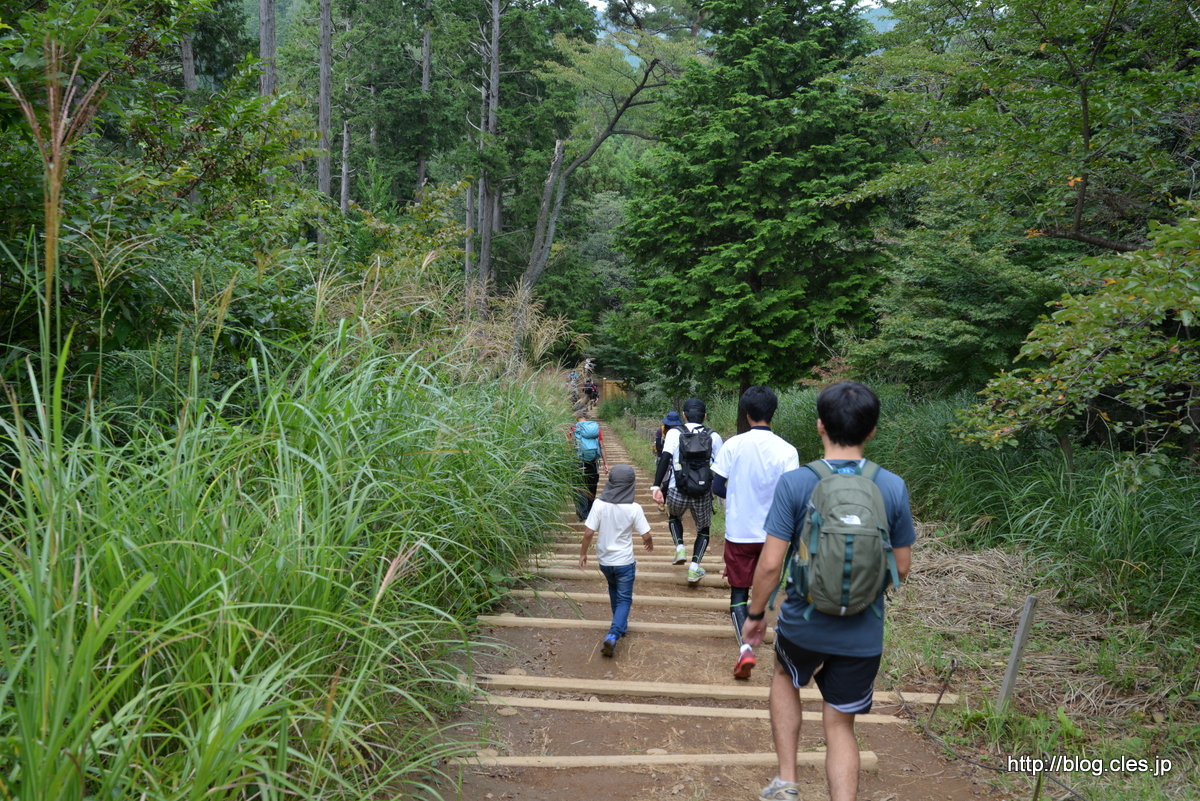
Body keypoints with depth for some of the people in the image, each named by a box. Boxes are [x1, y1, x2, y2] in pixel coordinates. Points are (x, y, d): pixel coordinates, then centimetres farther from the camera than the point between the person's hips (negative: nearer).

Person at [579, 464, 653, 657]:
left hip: (604, 560, 3)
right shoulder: (634, 509, -17)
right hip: (624, 561, -2)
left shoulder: (599, 504, -15)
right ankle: (613, 635, -11)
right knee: (624, 599, 9)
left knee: (614, 589, 30)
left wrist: (583, 553, 1)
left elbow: (589, 532, -14)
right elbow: (646, 535, -11)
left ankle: (621, 624, 42)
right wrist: (649, 544, 12)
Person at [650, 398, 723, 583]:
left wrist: (656, 486, -18)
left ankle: (680, 548, 11)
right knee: (703, 529, 22)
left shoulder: (674, 433, -1)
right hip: (703, 495, 0)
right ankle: (694, 568, 9)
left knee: (674, 517, 32)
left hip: (677, 492, 0)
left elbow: (665, 458, -14)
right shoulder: (714, 436, 3)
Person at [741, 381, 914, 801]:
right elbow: (901, 566, 0)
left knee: (785, 677, 30)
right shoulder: (893, 488, -10)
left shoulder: (795, 484, -17)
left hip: (803, 623, -1)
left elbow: (770, 564, -17)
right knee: (840, 725, 17)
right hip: (863, 634, 1)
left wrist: (755, 614, -1)